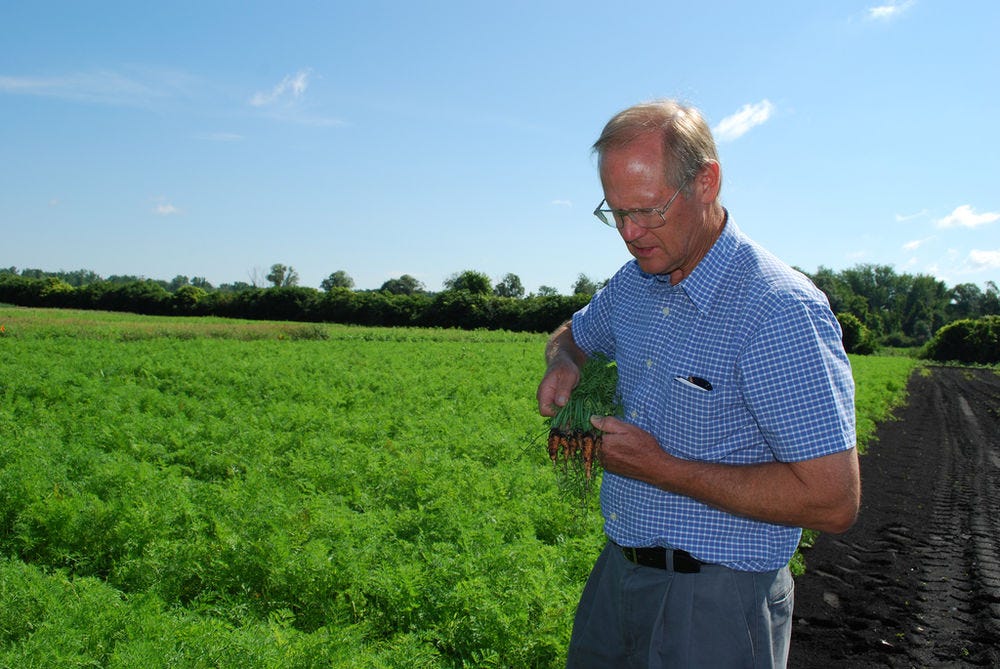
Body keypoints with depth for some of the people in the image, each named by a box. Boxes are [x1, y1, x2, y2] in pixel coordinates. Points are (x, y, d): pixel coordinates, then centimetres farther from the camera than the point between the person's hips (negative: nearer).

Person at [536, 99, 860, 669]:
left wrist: (661, 467, -22)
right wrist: (564, 363, -2)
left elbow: (834, 502, -25)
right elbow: (574, 333, 23)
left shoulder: (780, 310, -23)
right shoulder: (634, 283, 2)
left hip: (713, 605, -7)